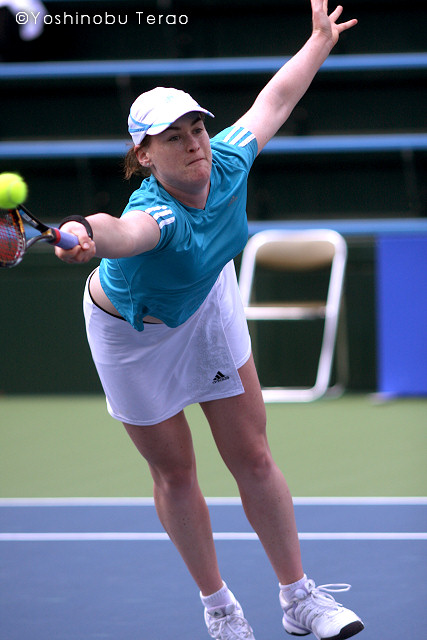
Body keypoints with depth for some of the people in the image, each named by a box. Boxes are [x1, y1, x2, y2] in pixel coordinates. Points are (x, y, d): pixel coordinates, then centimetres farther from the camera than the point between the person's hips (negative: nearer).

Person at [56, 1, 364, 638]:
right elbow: (123, 233, -69)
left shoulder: (227, 162, -26)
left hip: (208, 307, 5)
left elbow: (275, 99, -6)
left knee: (253, 459, 7)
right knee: (175, 473, 9)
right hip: (134, 333, -5)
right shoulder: (157, 215, -43)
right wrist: (87, 233, -92)